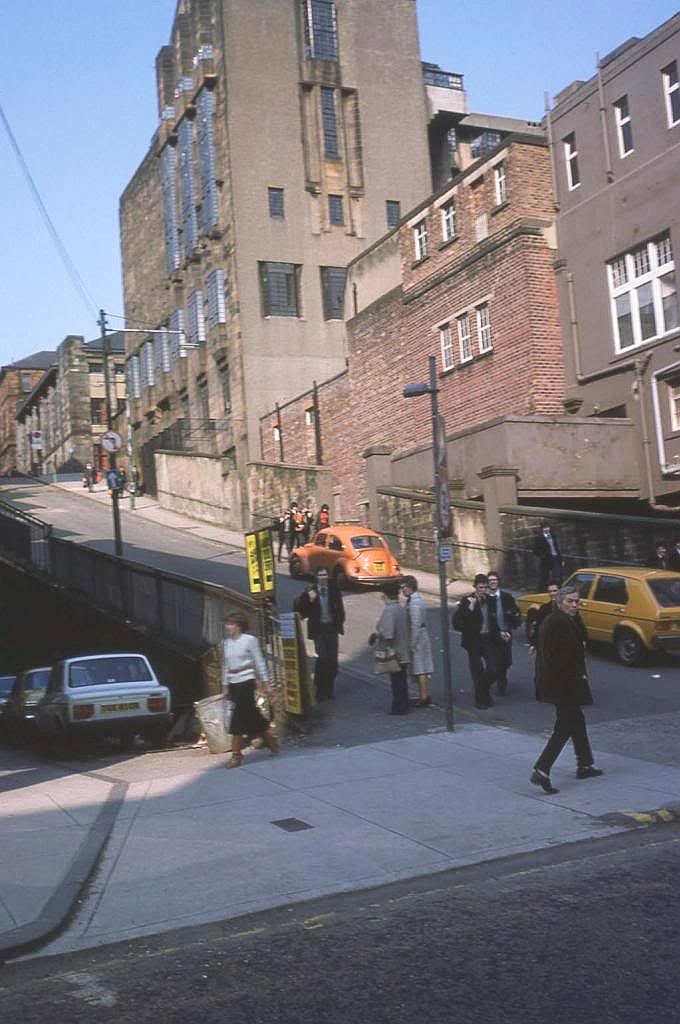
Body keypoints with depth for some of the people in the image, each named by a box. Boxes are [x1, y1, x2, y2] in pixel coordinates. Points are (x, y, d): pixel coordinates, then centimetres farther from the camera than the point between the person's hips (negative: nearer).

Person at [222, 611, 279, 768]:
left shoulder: (250, 640, -6)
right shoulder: (225, 643, 8)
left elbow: (259, 661, -3)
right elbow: (225, 665, 14)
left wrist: (265, 681, -3)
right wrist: (225, 685, 13)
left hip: (246, 680, -5)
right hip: (233, 683, 5)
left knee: (239, 717, -9)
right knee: (251, 714, 9)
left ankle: (236, 754, -2)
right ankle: (270, 737, 29)